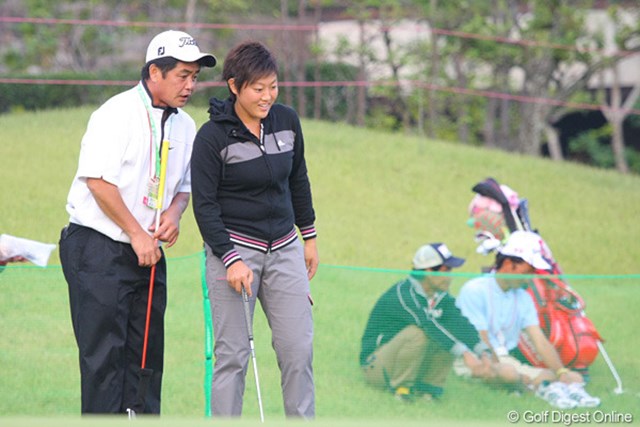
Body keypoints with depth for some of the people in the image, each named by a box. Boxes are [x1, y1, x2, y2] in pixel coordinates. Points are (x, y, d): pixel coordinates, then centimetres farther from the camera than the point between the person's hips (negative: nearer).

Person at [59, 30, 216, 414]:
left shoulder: (185, 126, 11)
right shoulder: (117, 113, -12)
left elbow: (184, 186, 20)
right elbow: (97, 181, -17)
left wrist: (174, 214, -3)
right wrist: (137, 234, -14)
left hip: (148, 252, 7)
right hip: (97, 249, -7)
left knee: (147, 351, 6)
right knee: (104, 352, -9)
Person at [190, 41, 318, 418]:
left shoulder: (287, 121, 2)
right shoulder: (213, 136, -12)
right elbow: (205, 205, -11)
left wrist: (309, 237, 19)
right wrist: (231, 260, -17)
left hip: (284, 249, 5)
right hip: (232, 246, -5)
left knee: (299, 347, 0)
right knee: (233, 354, -4)